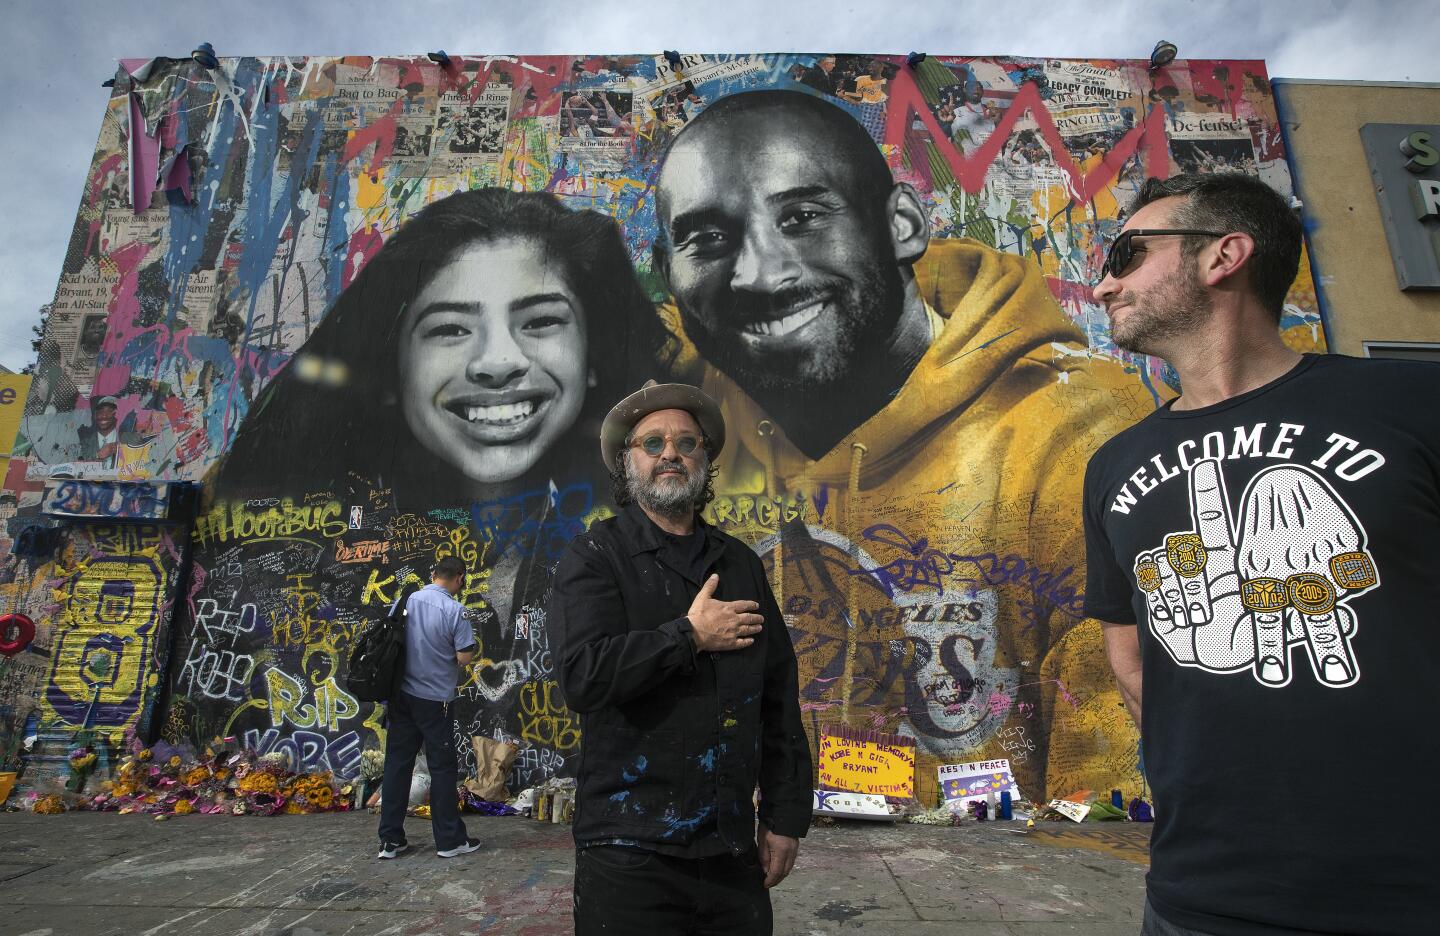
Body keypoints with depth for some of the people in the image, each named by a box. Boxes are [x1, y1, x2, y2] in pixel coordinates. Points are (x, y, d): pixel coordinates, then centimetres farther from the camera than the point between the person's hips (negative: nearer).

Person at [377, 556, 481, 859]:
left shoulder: (407, 601, 1)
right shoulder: (454, 610, -15)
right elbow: (465, 657, -17)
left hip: (400, 695, 5)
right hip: (434, 699, -5)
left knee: (397, 764, 12)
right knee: (443, 768, 5)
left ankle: (390, 840, 18)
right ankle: (450, 840, 14)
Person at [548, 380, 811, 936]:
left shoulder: (740, 564, 8)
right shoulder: (595, 556, -4)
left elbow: (780, 700, 9)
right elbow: (583, 676, -20)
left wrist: (786, 817, 7)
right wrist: (690, 636, -13)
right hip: (630, 853, -4)